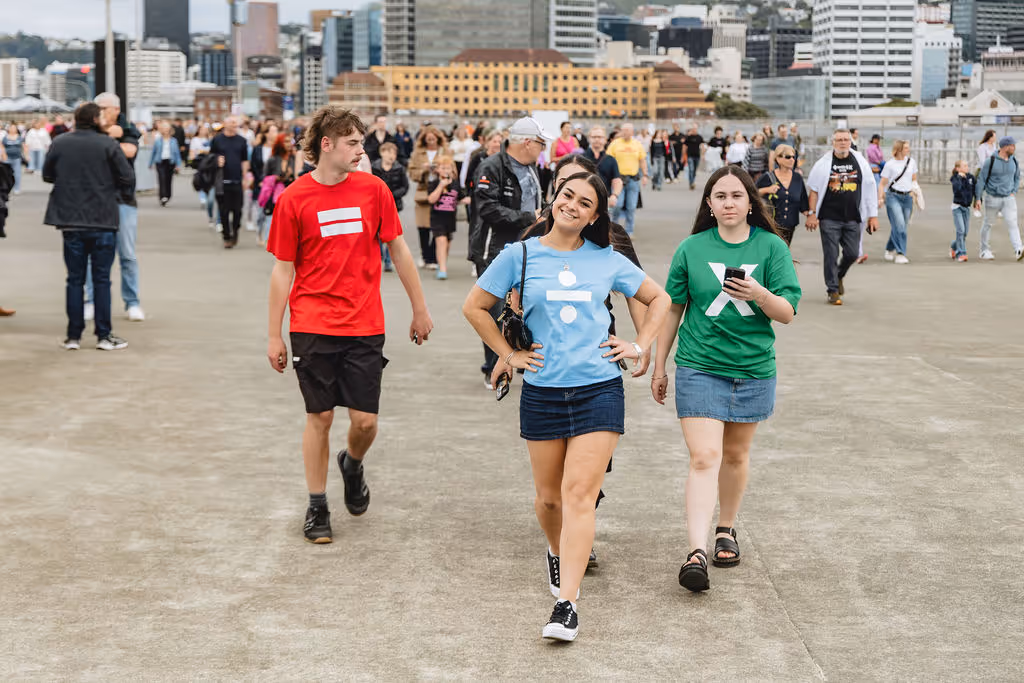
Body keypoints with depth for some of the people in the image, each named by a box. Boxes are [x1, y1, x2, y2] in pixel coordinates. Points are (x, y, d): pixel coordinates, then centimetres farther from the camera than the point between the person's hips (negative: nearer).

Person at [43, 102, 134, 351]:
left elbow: (47, 175, 11)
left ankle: (73, 336, 11)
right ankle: (104, 336, 7)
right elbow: (128, 178, -9)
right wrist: (122, 190, 12)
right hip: (103, 221, -3)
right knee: (101, 279, 5)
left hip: (70, 222, 3)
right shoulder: (108, 144, -9)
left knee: (75, 279, 10)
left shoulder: (59, 143, 0)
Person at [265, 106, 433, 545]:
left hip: (364, 327, 2)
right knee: (319, 417, 3)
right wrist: (274, 335, 1)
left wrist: (419, 309, 12)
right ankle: (317, 507, 18)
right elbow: (283, 270, 1)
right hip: (313, 327, -2)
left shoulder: (373, 189, 2)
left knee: (365, 419, 0)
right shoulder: (294, 199, -3)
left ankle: (352, 463, 34)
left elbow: (398, 250, 10)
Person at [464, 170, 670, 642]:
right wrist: (508, 355, 6)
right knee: (549, 495, 9)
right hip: (542, 391, 1)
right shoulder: (521, 256, 3)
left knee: (579, 493, -11)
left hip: (599, 388, -1)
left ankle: (566, 602, -14)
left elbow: (658, 298, 19)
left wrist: (640, 346, 8)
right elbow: (474, 307, 11)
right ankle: (558, 555, 43)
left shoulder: (608, 261, 6)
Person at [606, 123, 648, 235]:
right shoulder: (615, 144, 0)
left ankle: (629, 231, 11)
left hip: (633, 179, 2)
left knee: (631, 207, 2)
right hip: (619, 178, -2)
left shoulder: (637, 144, 8)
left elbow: (642, 160, 14)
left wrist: (645, 175, 8)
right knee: (618, 204, -10)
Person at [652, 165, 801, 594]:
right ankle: (696, 553, -18)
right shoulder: (692, 249, 0)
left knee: (736, 454, 15)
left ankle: (726, 529, 36)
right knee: (704, 457, -12)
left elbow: (788, 314, -5)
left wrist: (760, 294, -25)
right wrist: (659, 366, 11)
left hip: (753, 368, 1)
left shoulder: (771, 248, -2)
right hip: (699, 367, -1)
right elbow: (672, 309, 8)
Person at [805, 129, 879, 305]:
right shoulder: (824, 163, -1)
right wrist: (812, 214, -4)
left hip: (853, 218, 2)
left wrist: (873, 216, 5)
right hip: (829, 218, -2)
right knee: (831, 256, -2)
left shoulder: (860, 162, 5)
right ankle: (833, 290, 9)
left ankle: (839, 276, 34)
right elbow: (813, 190, 3)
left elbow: (870, 190, 8)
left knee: (852, 253, 4)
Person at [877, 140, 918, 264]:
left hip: (907, 197, 5)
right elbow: (882, 183, -1)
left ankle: (890, 250, 24)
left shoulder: (911, 162, 10)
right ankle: (900, 254, -13)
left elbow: (914, 179, 20)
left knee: (900, 226, 6)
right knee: (899, 224, -15)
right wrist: (880, 198, -11)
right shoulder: (890, 164, -3)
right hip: (893, 196, -5)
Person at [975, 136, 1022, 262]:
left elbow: (1017, 177, 18)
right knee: (988, 223, 10)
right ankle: (984, 250, 24)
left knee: (1012, 223, -12)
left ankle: (1018, 250, -25)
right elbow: (981, 179, -8)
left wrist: (1014, 192, 5)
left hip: (1009, 198, 3)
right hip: (992, 198, -3)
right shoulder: (991, 161, -12)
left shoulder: (1014, 161, 3)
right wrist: (978, 198, -11)